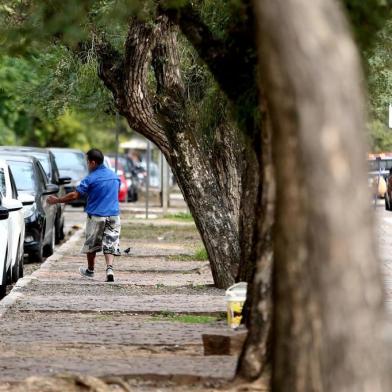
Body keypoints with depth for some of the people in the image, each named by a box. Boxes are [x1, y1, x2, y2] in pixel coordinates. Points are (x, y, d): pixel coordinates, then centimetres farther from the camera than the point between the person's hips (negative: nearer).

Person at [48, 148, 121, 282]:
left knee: (92, 244, 15)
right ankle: (109, 269, -19)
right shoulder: (115, 176, 6)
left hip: (96, 216, -4)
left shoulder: (91, 179, -12)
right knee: (110, 244, 1)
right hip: (113, 215, 4)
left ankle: (90, 270, 30)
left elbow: (75, 195, -12)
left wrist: (57, 200, -3)